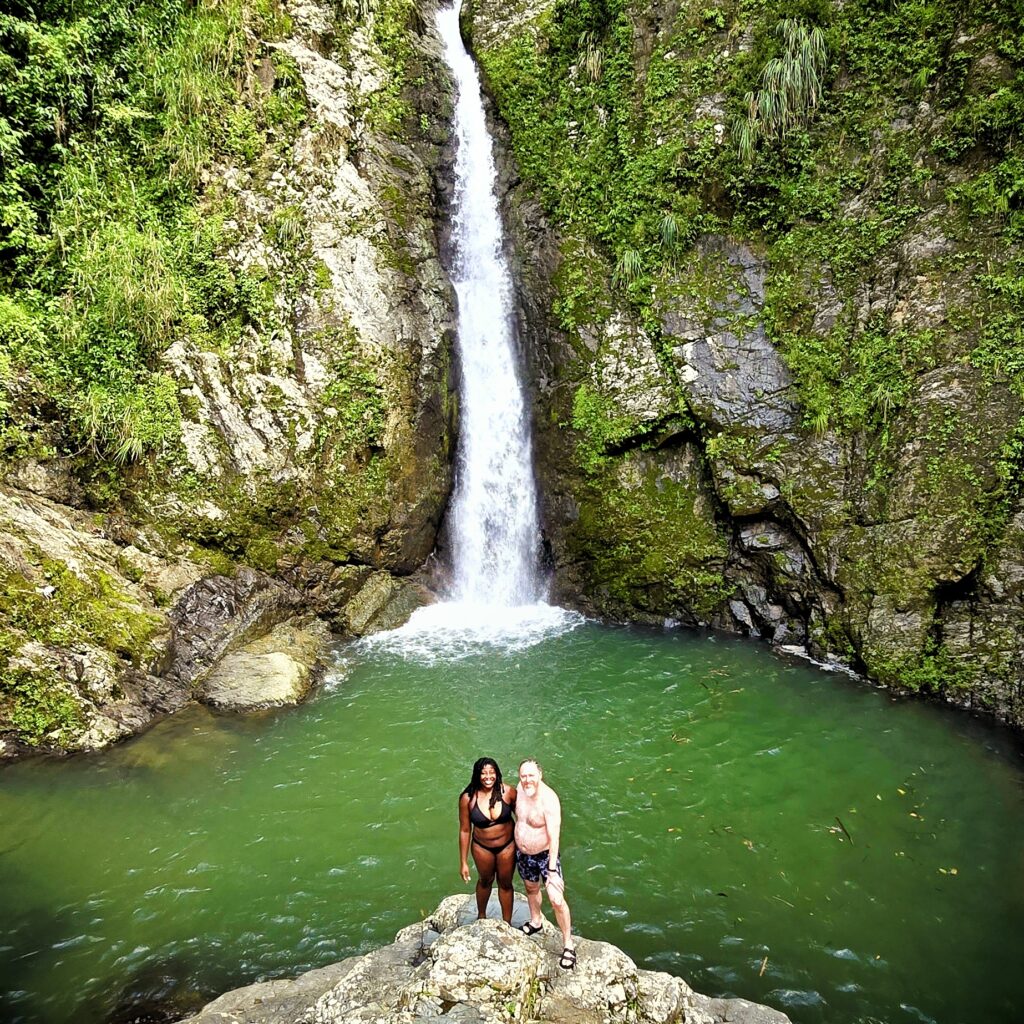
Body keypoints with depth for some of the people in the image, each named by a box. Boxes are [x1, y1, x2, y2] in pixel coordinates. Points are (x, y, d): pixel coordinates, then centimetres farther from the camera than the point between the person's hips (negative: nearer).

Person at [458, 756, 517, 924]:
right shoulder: (467, 798, -23)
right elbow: (465, 830, -12)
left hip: (507, 845, 0)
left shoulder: (508, 792, -24)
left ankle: (507, 923, 43)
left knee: (505, 883, 19)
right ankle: (481, 915, 54)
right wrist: (463, 862, -6)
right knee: (485, 881, 26)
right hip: (482, 847, 0)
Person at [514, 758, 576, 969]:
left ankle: (568, 945, 10)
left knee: (557, 900, -10)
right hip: (522, 854, 6)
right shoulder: (521, 788, -11)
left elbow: (554, 837, -28)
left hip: (544, 854, -6)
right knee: (531, 889, 27)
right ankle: (535, 922, 53)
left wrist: (552, 869, -29)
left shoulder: (548, 800, -30)